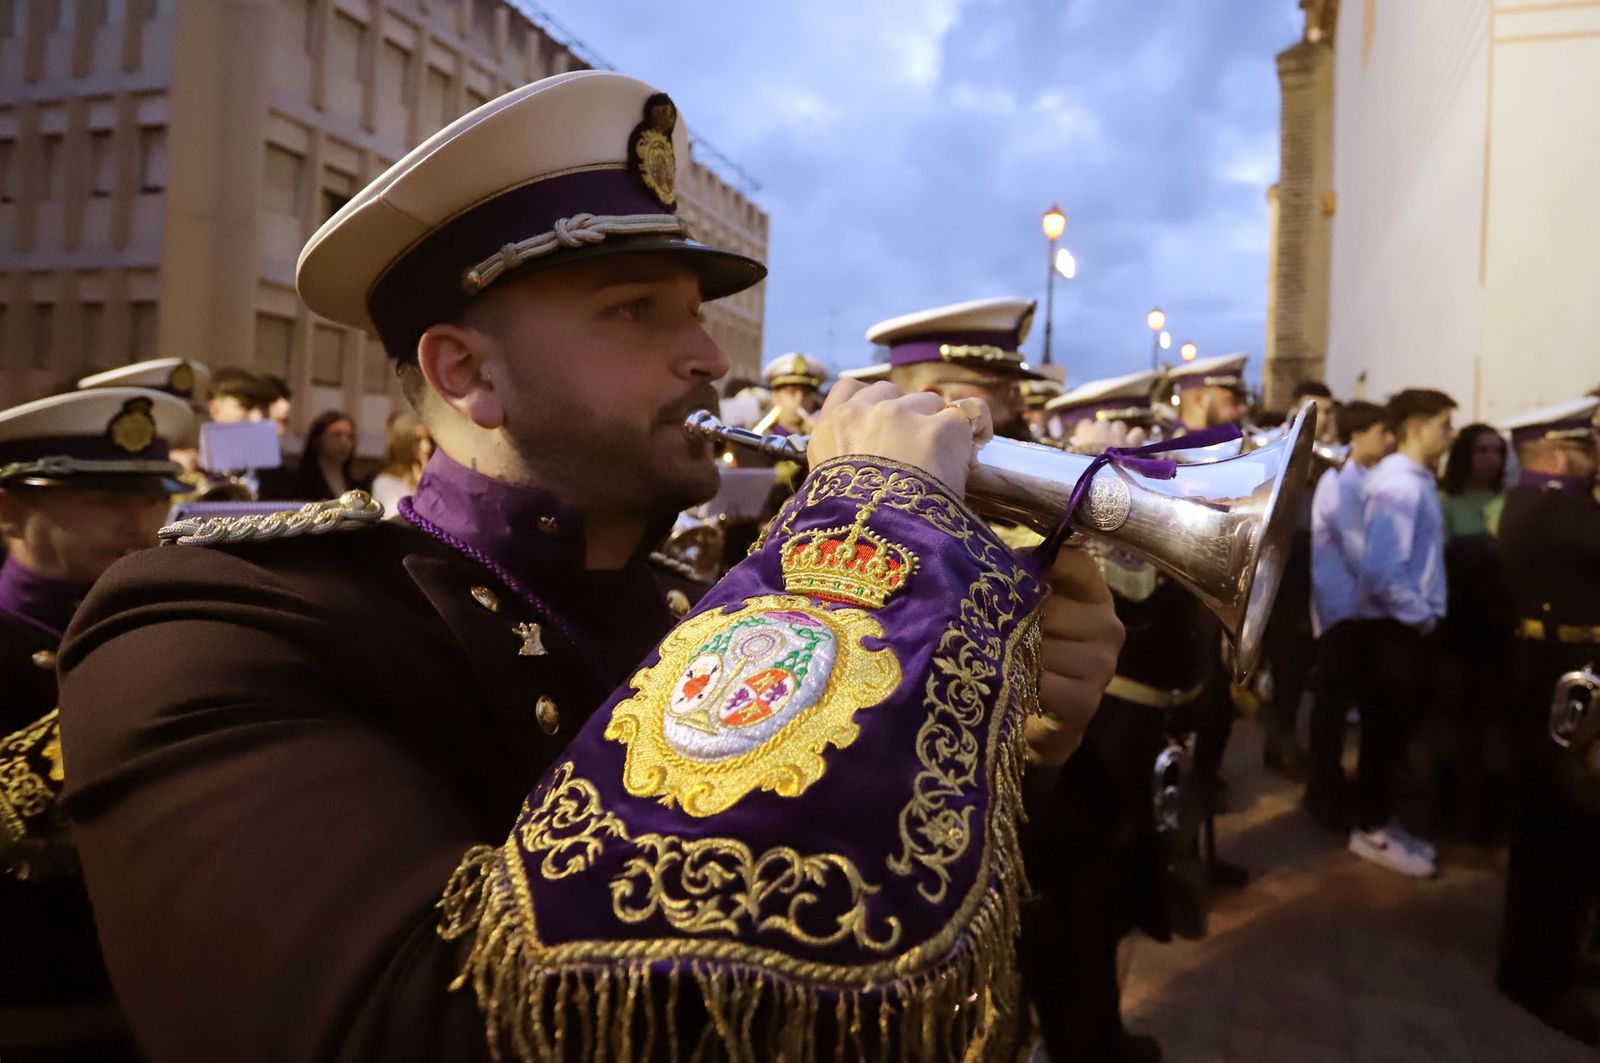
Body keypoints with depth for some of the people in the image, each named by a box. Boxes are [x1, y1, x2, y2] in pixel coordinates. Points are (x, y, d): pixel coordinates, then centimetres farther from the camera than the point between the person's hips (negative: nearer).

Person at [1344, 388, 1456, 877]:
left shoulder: (1416, 479, 11)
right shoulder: (1398, 484, -20)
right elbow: (1382, 570, -27)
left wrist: (1425, 616, 6)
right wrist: (1419, 617, -15)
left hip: (1408, 628, 9)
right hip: (1392, 630, -9)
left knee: (1399, 729, 18)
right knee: (1386, 731, 3)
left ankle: (1381, 821, 31)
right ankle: (1371, 831, 17)